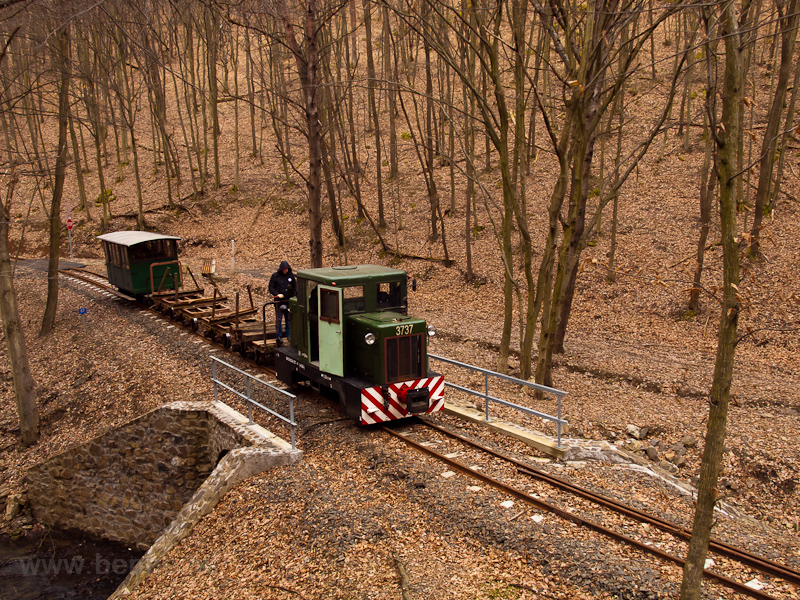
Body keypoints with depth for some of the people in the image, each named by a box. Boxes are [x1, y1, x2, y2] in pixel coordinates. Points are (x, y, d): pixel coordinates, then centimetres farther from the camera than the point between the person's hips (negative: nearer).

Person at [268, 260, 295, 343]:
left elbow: (294, 287, 13)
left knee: (289, 318, 7)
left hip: (289, 301, 2)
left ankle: (288, 335, 17)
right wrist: (277, 294, -18)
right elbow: (271, 287, -2)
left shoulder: (291, 275, 6)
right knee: (278, 319, -2)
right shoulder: (275, 276, -2)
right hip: (279, 301, -2)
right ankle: (279, 336, 6)